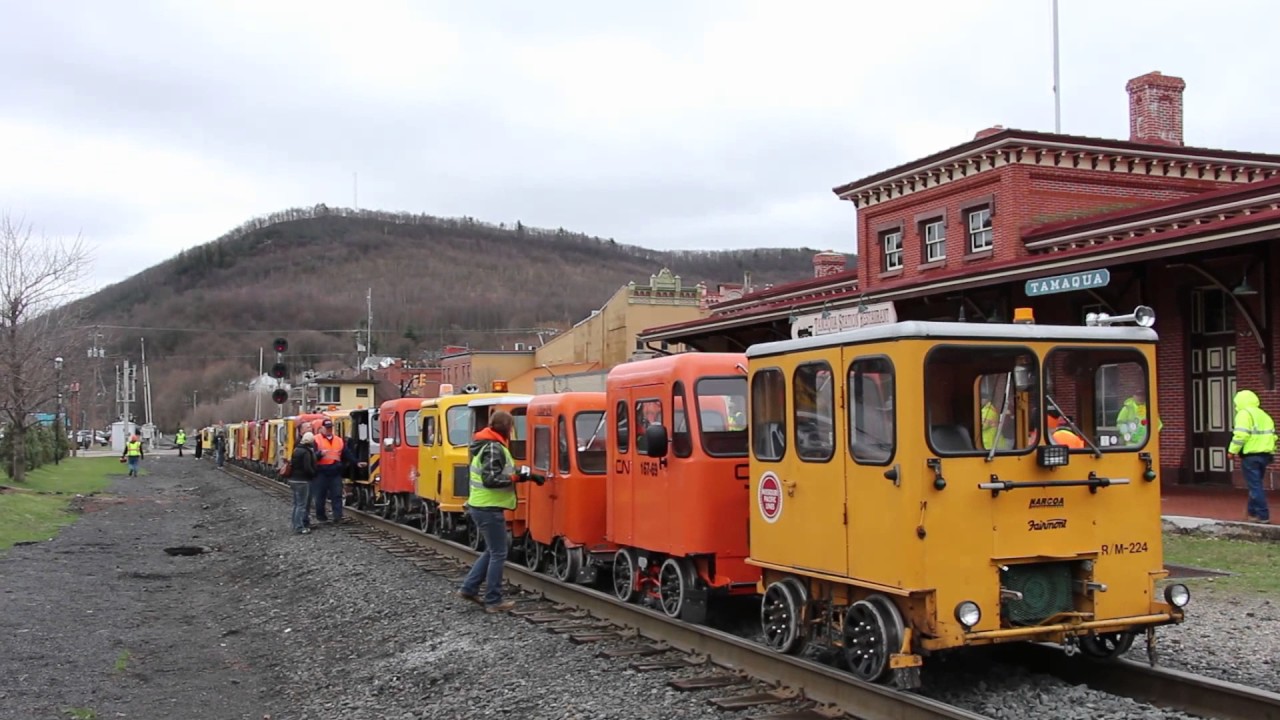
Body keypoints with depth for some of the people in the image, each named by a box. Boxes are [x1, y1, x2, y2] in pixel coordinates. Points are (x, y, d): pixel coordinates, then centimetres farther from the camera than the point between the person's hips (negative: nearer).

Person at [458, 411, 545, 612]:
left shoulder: (487, 445, 14)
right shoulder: (494, 448, -18)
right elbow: (491, 479, -26)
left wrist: (525, 475, 9)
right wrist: (519, 476, -19)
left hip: (480, 506, 10)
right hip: (489, 509, -10)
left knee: (492, 550, 20)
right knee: (498, 554, -1)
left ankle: (469, 588, 22)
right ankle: (493, 601, 5)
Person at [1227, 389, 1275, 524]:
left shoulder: (1244, 413, -8)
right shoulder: (1264, 415, 19)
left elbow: (1241, 435, -19)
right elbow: (1272, 436, 18)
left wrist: (1232, 451, -12)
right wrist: (1269, 451, 22)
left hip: (1250, 455, -8)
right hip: (1265, 455, 8)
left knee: (1255, 486, -4)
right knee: (1256, 484, 18)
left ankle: (1262, 515, -5)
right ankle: (1252, 511, 24)